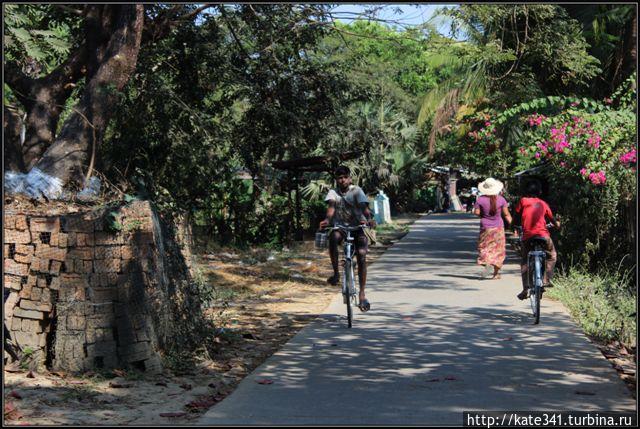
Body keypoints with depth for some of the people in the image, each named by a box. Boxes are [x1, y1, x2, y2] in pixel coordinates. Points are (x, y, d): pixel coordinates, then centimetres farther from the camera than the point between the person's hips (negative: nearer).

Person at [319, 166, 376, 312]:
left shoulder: (356, 191, -6)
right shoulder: (333, 193, 0)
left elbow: (364, 206, -21)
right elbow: (331, 206, -18)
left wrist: (369, 219, -42)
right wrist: (327, 220, -40)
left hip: (358, 227, -1)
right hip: (340, 226, 1)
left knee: (362, 256, -17)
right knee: (333, 237, -35)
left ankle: (362, 294, -9)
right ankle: (335, 273, -21)